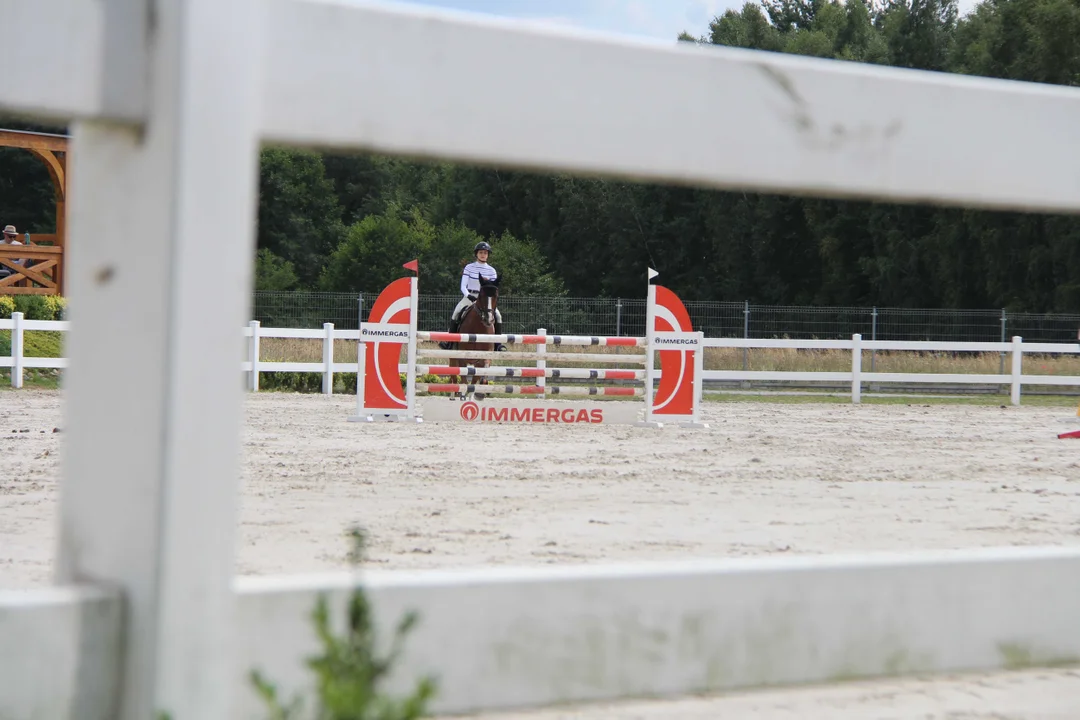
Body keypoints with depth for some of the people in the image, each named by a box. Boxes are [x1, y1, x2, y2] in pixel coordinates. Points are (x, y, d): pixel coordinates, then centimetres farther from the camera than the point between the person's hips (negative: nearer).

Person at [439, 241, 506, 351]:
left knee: (498, 316, -21)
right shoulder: (469, 268, 2)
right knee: (456, 313, -26)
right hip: (469, 297, -1)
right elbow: (463, 286, -3)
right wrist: (468, 295, -22)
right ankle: (449, 342, -22)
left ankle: (498, 343, -13)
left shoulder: (492, 271, 7)